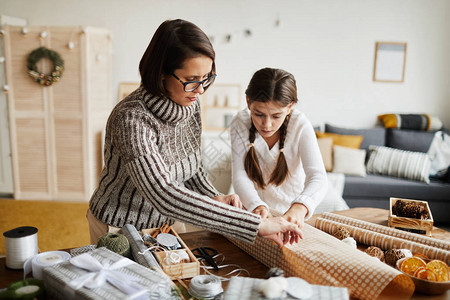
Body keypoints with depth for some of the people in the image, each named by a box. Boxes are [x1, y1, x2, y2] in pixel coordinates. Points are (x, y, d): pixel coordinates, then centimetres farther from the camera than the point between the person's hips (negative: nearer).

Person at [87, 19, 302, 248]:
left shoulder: (190, 105, -9)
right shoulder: (131, 120, -32)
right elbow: (164, 196, -42)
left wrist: (213, 197, -14)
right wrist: (255, 225, -43)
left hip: (165, 223, 6)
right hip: (120, 230, -5)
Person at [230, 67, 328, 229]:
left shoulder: (300, 125, -17)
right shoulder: (240, 123, -14)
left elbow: (317, 176, -26)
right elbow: (240, 175, -18)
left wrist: (299, 208, -45)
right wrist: (257, 206, -38)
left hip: (291, 211, 3)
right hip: (254, 210, -3)